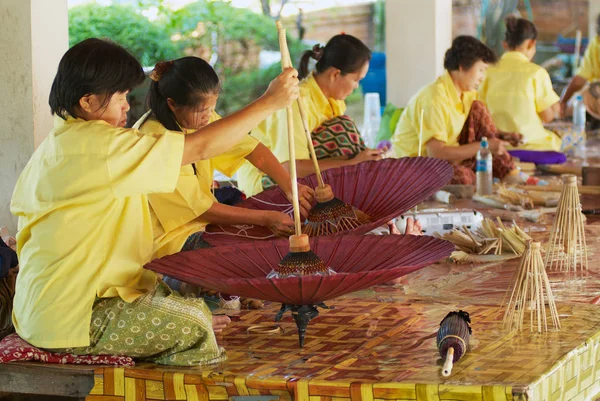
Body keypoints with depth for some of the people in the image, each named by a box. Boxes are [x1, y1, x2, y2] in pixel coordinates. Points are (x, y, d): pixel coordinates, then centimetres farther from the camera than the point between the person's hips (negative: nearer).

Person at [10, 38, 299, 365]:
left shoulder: (53, 146, 11)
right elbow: (200, 147, -23)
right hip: (68, 320, -11)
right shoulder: (100, 145, -21)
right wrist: (269, 102, -16)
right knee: (194, 327, -13)